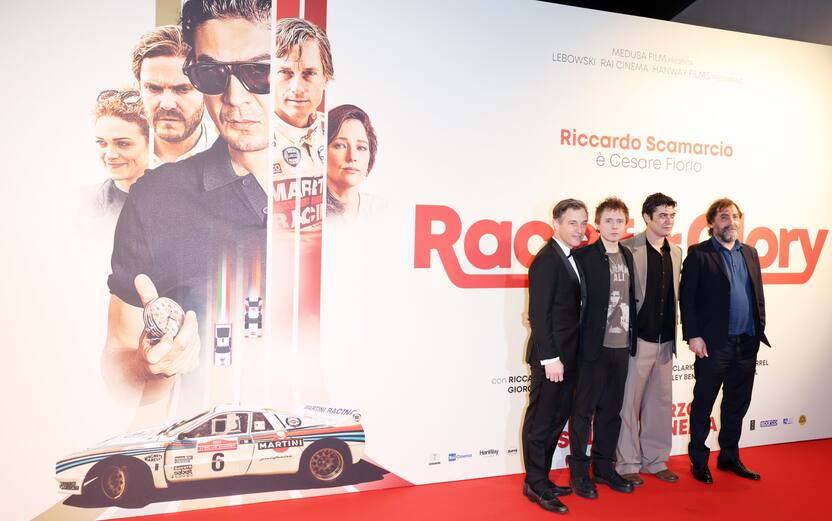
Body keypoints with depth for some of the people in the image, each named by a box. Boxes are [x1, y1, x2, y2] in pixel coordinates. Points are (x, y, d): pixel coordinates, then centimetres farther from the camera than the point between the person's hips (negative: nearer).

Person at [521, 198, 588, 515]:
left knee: (557, 419, 16)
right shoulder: (546, 260, -14)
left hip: (567, 356, 9)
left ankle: (541, 479, 28)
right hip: (551, 356, -9)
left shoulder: (571, 258, 12)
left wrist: (565, 357, 9)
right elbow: (539, 314, -18)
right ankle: (535, 485, 15)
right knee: (540, 421, 3)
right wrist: (550, 358, -19)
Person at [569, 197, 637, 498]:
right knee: (584, 409, 4)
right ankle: (579, 471, 15)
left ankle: (603, 466, 26)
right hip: (593, 346, -6)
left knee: (611, 409, 14)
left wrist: (631, 339, 10)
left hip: (621, 346, 6)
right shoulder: (583, 256, -8)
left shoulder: (627, 256, 12)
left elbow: (630, 298, 15)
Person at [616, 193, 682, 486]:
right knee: (630, 403, 3)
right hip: (637, 338, -6)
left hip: (665, 340, 6)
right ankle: (627, 464, 15)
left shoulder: (676, 252, 12)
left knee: (661, 402, 14)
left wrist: (676, 332, 14)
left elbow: (676, 294, 18)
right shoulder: (629, 249, -9)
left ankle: (655, 460, 27)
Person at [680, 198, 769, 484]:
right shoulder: (698, 254, -5)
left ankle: (729, 457, 30)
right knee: (703, 404, 5)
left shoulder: (750, 253, 13)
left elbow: (758, 294, 15)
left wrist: (759, 329, 8)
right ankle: (699, 460, 18)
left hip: (747, 343, 6)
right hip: (714, 343, -6)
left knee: (738, 404, 15)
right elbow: (687, 298, -9)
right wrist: (693, 336, -13)